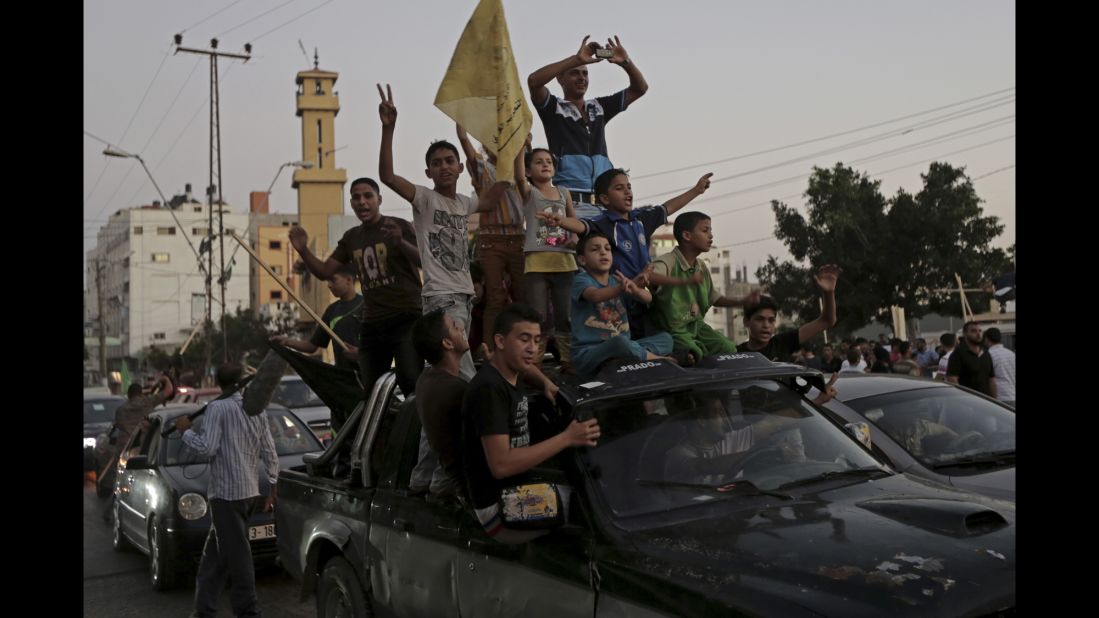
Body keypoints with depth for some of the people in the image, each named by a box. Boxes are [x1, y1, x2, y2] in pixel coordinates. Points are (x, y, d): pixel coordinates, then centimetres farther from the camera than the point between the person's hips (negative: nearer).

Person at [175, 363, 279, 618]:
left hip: (226, 492, -7)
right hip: (250, 490, 7)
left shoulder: (218, 408, -8)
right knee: (214, 551, 15)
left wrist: (186, 431, 1)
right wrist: (273, 487, 19)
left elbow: (208, 447, -14)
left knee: (236, 553, -2)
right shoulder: (257, 408, 11)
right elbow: (270, 453, 12)